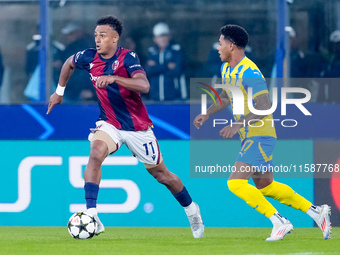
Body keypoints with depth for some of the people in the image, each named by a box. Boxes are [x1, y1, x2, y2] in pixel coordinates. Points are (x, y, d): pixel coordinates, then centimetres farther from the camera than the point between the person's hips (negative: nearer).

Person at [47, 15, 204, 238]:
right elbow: (68, 64, 17)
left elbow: (144, 86, -36)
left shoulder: (128, 58, -20)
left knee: (160, 174, 10)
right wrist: (59, 92, 20)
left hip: (137, 126, -2)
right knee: (96, 153, -30)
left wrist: (114, 78, -47)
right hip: (109, 124, 2)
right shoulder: (89, 58, -6)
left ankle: (191, 209, 37)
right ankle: (91, 216, -35)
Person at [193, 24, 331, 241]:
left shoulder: (249, 73, -21)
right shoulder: (226, 69, 9)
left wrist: (237, 125, -32)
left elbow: (264, 107, -26)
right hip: (250, 137, 10)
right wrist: (207, 114, 13)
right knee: (265, 186, 17)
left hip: (259, 137, -10)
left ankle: (280, 223, -14)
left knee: (236, 183, -18)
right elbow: (226, 97, 26)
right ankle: (316, 212, 24)